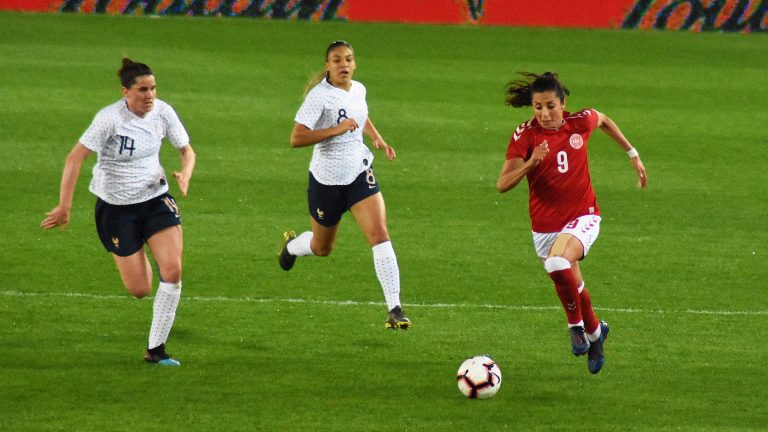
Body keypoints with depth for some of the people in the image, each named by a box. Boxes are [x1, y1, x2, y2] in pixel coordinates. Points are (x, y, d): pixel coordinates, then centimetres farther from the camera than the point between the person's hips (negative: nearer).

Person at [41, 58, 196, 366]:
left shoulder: (163, 112, -6)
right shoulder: (110, 118, -21)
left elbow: (186, 149, 7)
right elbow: (75, 158, -22)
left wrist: (185, 173, -15)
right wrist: (64, 206, -26)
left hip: (155, 199, 4)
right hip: (116, 207, -3)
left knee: (173, 271, -15)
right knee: (140, 290, -2)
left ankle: (156, 350, -2)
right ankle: (137, 259, 39)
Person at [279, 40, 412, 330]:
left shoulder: (358, 90, 3)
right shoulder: (320, 96, -18)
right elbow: (296, 138, -25)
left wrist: (377, 138, 11)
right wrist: (337, 129, -30)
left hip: (359, 174, 4)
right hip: (327, 180, -4)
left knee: (380, 236, -15)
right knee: (322, 248, 15)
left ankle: (395, 309, -16)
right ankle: (291, 245, 53)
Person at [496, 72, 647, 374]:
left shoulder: (580, 122, -9)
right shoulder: (525, 135, -12)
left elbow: (604, 121, 17)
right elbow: (502, 185, -18)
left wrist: (633, 154, 21)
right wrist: (530, 163, -33)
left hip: (582, 217, -2)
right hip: (545, 225, 2)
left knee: (558, 263, -30)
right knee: (572, 286, 9)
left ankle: (576, 325, -8)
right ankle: (594, 330, 40)